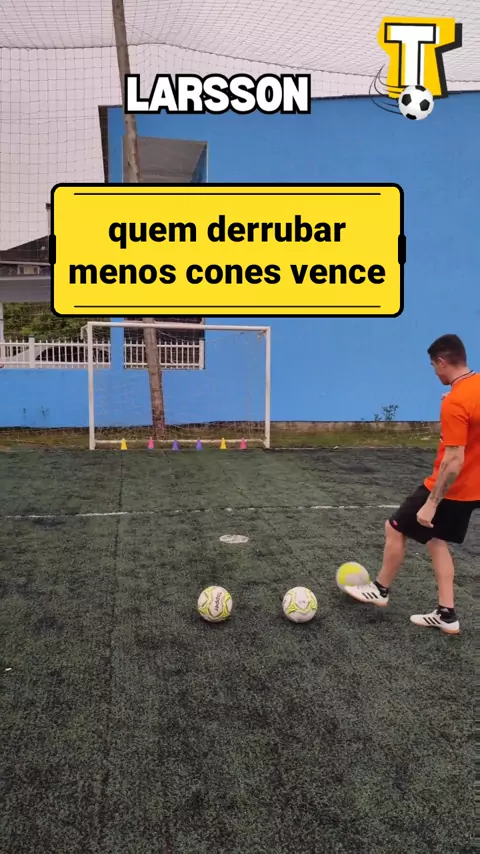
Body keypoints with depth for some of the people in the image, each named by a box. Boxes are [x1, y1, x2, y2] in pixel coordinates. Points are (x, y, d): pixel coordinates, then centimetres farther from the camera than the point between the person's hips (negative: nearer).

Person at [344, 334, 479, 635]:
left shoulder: (455, 403, -27)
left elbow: (454, 462, -28)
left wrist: (431, 504, -22)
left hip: (450, 488, -9)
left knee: (395, 529, 8)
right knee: (436, 540, 19)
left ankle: (380, 590, 27)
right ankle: (447, 615, 21)